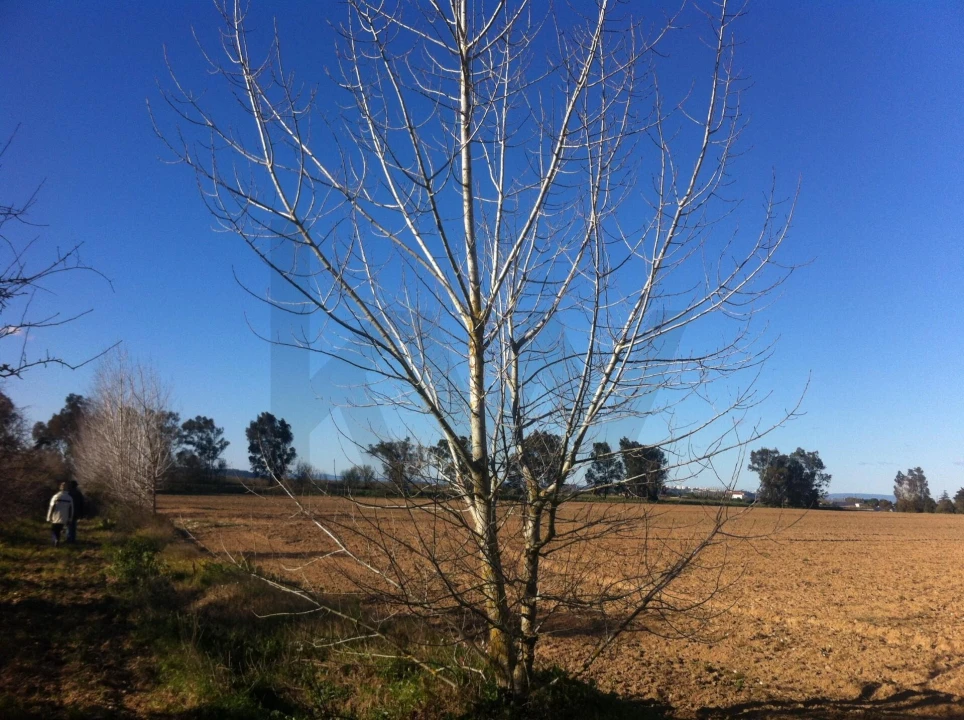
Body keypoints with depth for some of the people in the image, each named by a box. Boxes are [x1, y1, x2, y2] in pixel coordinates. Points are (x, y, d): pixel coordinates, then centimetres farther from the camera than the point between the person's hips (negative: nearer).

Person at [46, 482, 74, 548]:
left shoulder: (56, 497, -9)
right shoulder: (70, 498, 1)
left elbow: (51, 508, -8)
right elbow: (71, 510, 5)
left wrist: (49, 518, 0)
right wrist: (69, 520, 13)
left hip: (55, 519, -3)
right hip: (63, 520, 3)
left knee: (53, 531, 8)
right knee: (58, 531, 18)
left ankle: (56, 540, -16)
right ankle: (57, 542, 14)